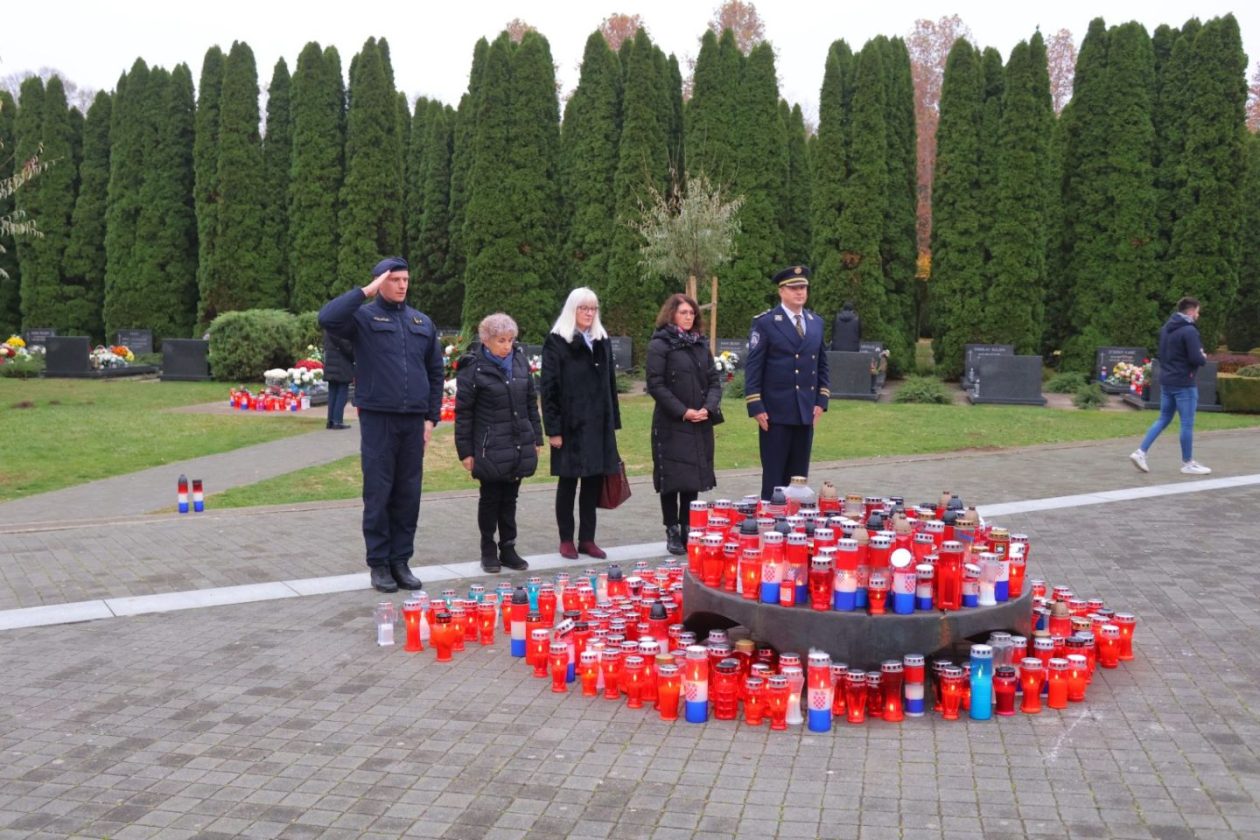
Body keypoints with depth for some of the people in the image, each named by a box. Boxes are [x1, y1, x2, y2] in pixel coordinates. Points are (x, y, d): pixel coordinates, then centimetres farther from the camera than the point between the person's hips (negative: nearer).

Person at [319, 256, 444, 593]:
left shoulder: (422, 322, 13)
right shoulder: (364, 317, -1)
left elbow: (435, 372, 16)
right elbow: (327, 318, -22)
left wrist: (432, 417, 9)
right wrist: (365, 292, -15)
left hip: (414, 420, 4)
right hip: (377, 418, -4)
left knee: (408, 495, 7)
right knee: (378, 494, 1)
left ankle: (400, 561, 16)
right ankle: (379, 563, 10)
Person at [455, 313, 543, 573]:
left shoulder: (519, 360, 6)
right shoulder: (473, 367, -9)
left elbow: (531, 402, 14)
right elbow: (463, 412, -6)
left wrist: (537, 438, 12)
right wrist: (465, 451, -8)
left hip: (520, 445, 4)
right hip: (490, 449, -4)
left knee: (510, 498, 13)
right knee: (490, 498, 7)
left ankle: (508, 549, 23)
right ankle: (488, 551, 19)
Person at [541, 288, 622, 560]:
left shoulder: (602, 341, 13)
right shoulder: (557, 342, -5)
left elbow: (610, 384, 15)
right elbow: (549, 388, -9)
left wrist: (613, 422, 10)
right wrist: (553, 428, -14)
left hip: (598, 425, 5)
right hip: (570, 425, -5)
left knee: (593, 481, 7)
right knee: (568, 482, 3)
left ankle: (587, 539, 15)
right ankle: (566, 540, 13)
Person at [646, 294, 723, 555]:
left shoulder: (701, 344, 13)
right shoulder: (659, 345, -5)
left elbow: (714, 380, 11)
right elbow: (656, 385, -11)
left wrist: (708, 408, -6)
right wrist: (683, 411, -15)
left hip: (700, 425, 5)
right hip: (671, 425, -5)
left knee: (694, 478, 8)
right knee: (672, 479, 0)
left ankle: (687, 530, 17)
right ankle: (672, 532, 9)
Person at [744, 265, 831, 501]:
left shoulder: (816, 323, 13)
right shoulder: (764, 323, -4)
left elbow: (822, 365, 17)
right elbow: (753, 367, -7)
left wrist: (821, 401, 7)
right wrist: (756, 407, -12)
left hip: (806, 412, 5)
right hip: (776, 412, -5)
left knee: (799, 476, 9)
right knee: (773, 476, -1)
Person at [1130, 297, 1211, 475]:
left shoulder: (1166, 329, 11)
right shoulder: (1189, 331, -17)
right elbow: (1197, 359, -21)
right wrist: (1204, 358, 0)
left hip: (1166, 381, 8)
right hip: (1184, 383, -8)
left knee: (1163, 419, 15)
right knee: (1187, 424, 2)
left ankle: (1141, 452, 5)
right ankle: (1188, 463, 10)